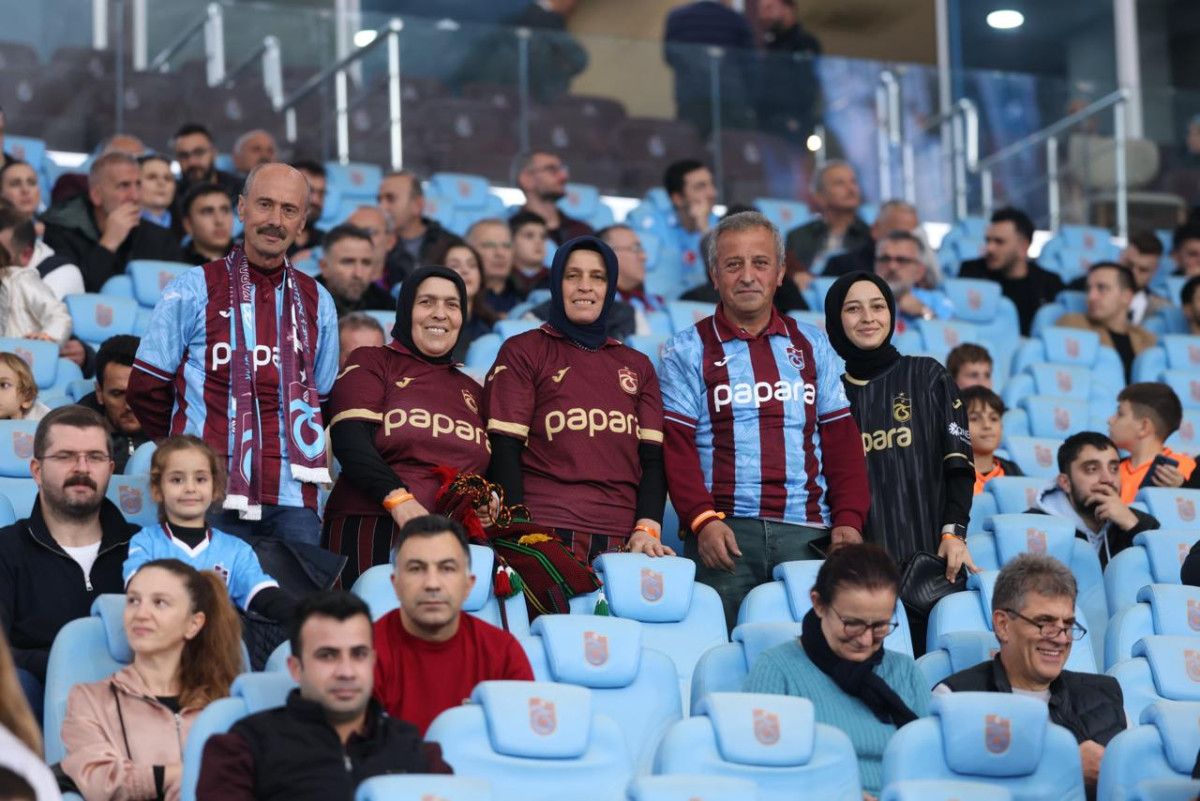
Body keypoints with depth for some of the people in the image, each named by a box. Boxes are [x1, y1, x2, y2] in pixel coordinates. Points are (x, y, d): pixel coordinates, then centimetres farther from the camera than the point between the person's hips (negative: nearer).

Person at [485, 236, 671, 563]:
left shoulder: (638, 366, 19)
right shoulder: (522, 352, 8)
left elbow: (653, 458, 11)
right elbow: (503, 451, 0)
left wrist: (648, 528, -6)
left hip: (623, 542, 3)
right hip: (546, 536, -3)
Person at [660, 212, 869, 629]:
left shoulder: (811, 345, 16)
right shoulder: (688, 350, 8)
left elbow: (842, 438, 12)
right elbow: (676, 447, -1)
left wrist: (848, 519, -2)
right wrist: (702, 519, -15)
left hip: (807, 532, 2)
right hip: (724, 531, -2)